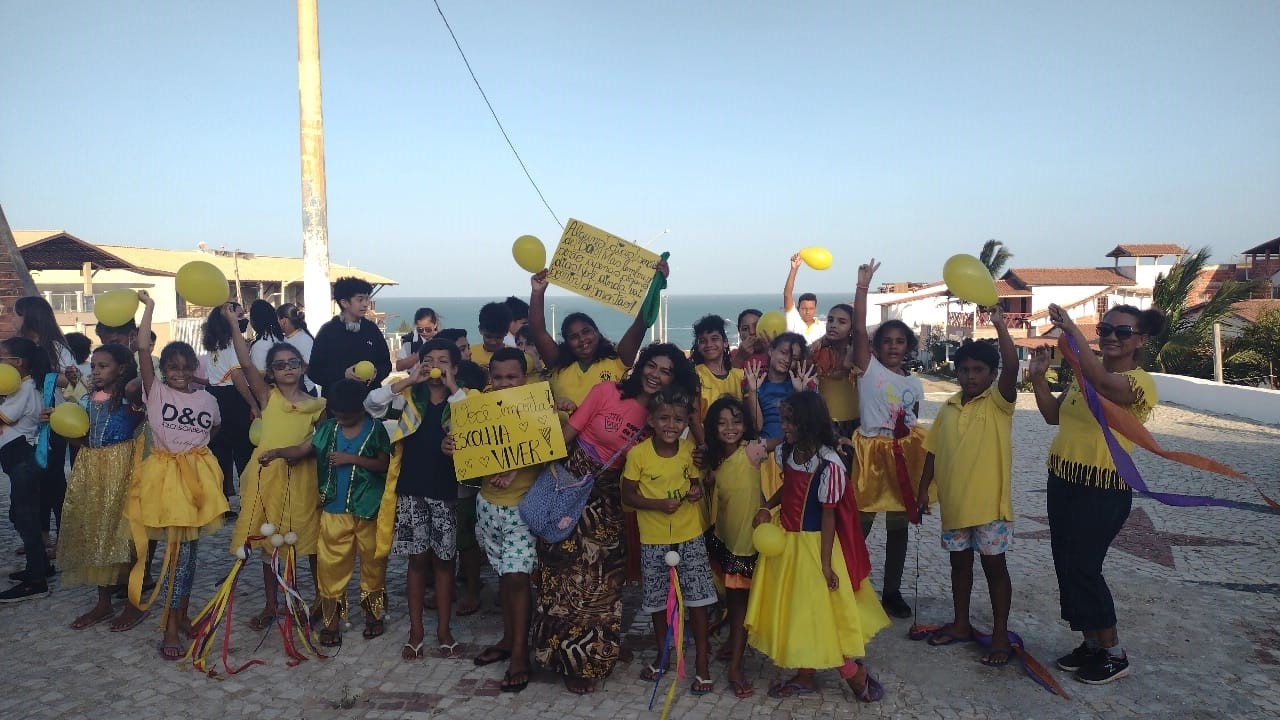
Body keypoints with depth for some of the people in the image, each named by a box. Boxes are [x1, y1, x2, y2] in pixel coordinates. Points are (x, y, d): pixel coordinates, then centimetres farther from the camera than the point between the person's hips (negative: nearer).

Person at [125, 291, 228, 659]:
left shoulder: (206, 398, 5)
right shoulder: (155, 391, -3)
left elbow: (216, 428, 23)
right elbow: (143, 350, -14)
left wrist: (192, 441, 8)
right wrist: (148, 308, -14)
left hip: (198, 473, 3)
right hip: (164, 473, -3)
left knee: (188, 546, 10)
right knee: (177, 546, -4)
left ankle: (180, 616, 22)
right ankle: (173, 624, 6)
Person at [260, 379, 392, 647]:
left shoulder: (375, 429, -6)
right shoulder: (328, 427, 3)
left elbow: (384, 464, -10)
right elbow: (302, 450, -5)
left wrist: (351, 459, -17)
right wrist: (278, 452, -23)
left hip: (367, 509, -2)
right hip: (334, 510, 3)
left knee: (373, 561, 10)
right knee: (331, 564, 5)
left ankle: (374, 613, 26)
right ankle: (331, 620, 15)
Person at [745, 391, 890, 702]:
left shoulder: (828, 464, -24)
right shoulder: (785, 452, -3)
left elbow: (829, 514, -19)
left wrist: (825, 563, -16)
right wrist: (767, 507, -1)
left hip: (814, 544, -7)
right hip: (784, 540, 7)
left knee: (819, 611, 4)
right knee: (793, 610, 16)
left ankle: (855, 672, 24)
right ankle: (805, 676, 32)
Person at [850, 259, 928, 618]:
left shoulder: (914, 383, 8)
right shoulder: (869, 367, -3)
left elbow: (913, 422, 16)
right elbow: (859, 328, -15)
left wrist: (918, 455, 10)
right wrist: (863, 286, -19)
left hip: (903, 454, 4)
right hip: (870, 451, -4)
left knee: (898, 526, 10)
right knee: (861, 525, 1)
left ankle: (892, 591, 22)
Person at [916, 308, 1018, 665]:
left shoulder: (999, 402, -8)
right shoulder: (949, 407, 6)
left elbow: (1011, 368, -27)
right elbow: (934, 452, 11)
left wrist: (999, 325, -35)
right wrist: (922, 491, 10)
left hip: (989, 501, -5)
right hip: (953, 501, 5)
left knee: (994, 565, 6)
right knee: (959, 562, 17)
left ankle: (1000, 635, 18)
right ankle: (961, 624, 33)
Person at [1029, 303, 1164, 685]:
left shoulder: (1140, 381, -15)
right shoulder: (1084, 372, 9)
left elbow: (1103, 384, -37)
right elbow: (1054, 415, 14)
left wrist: (1072, 331, -42)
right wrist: (1039, 377, -1)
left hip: (1103, 491, -8)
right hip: (1063, 481, 8)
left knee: (1082, 568, -4)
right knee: (1066, 565, 12)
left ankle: (1114, 655, 15)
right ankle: (1091, 644, 27)